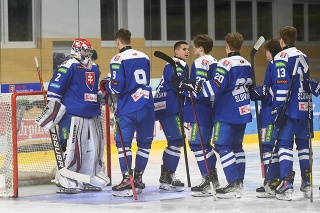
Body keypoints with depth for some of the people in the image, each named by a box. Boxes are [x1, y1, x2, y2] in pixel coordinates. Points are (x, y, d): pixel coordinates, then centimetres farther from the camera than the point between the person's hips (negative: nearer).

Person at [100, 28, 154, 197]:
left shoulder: (118, 59, -7)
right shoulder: (144, 57, 13)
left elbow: (117, 86, -12)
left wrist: (106, 86, 9)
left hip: (128, 108, -5)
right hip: (147, 106, 6)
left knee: (123, 142, -3)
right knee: (144, 142, 13)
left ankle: (127, 180, -11)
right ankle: (138, 178, 15)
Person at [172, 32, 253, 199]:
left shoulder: (226, 64, -15)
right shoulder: (247, 65, 12)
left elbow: (215, 87, -24)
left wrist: (188, 85, -25)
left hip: (227, 114, -9)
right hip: (243, 111, 9)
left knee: (222, 146, -10)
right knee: (236, 145, 19)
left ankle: (233, 185, -18)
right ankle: (239, 180, 24)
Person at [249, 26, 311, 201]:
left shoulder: (281, 57, -8)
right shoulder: (302, 57, 15)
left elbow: (282, 85, -17)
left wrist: (278, 108, -17)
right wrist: (262, 91, 15)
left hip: (289, 108, -7)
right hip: (304, 108, 7)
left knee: (285, 144, -6)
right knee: (303, 143, 15)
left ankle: (286, 185, -13)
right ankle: (306, 183, 17)